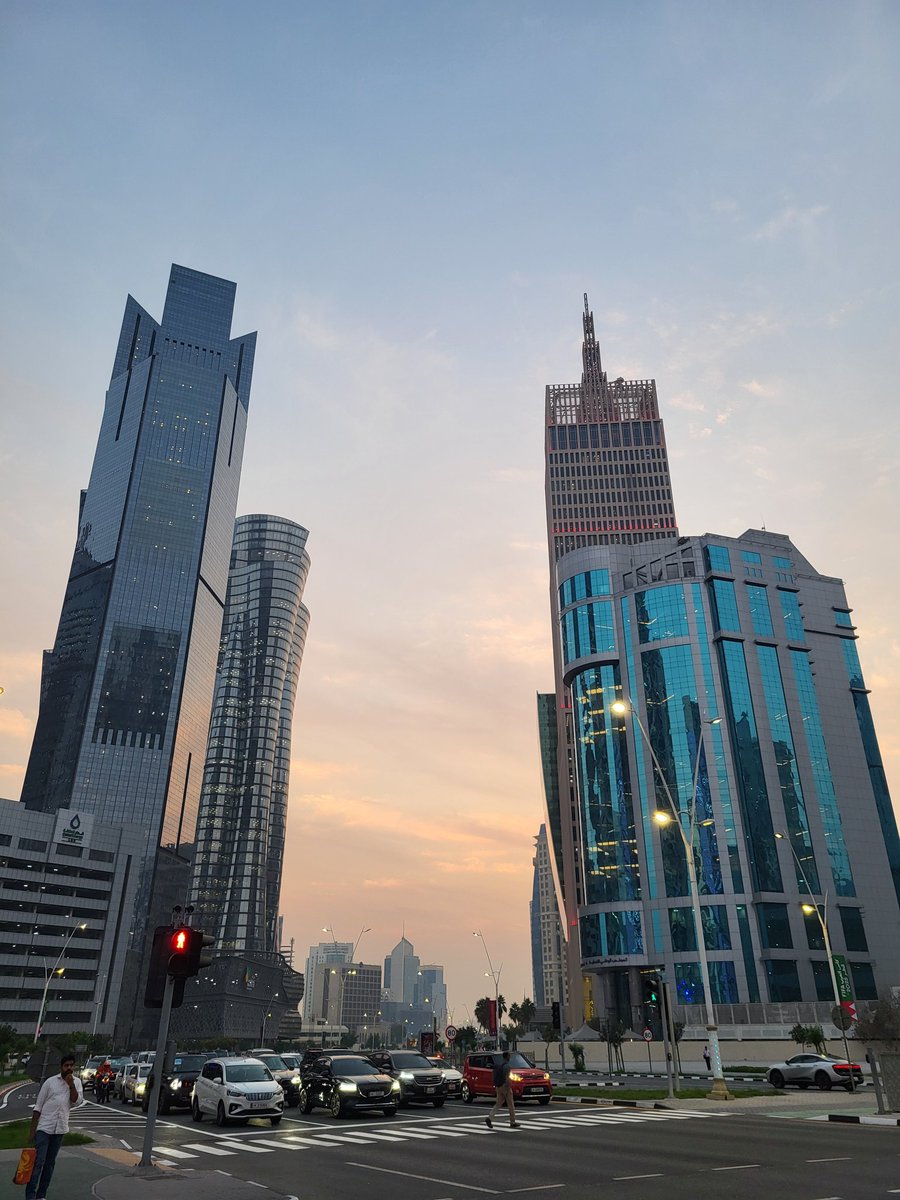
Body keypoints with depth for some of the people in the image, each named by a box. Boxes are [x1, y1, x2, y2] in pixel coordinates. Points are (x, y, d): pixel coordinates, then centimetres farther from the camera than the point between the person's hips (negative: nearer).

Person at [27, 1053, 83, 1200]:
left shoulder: (77, 1082, 5)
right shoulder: (50, 1082, -4)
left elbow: (77, 1101, -7)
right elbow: (38, 1106, -2)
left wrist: (71, 1084, -17)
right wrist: (32, 1130, -5)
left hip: (60, 1129, 3)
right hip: (44, 1127, -3)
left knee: (50, 1163, 10)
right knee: (38, 1162, -9)